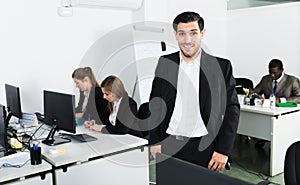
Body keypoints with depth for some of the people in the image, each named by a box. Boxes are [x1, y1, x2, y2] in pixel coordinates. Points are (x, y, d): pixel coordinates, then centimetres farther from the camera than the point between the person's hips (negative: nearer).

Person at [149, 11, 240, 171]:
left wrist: (223, 150, -7)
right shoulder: (164, 63, 4)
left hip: (203, 148, -1)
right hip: (168, 147, 2)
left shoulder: (221, 66, -3)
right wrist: (154, 141, 2)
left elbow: (232, 109, -2)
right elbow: (154, 105, 8)